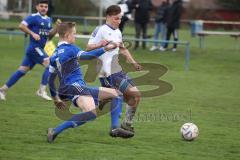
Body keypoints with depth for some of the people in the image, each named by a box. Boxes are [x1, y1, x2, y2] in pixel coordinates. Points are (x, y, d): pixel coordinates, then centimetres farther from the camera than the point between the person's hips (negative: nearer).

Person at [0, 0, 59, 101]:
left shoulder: (48, 20, 16)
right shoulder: (33, 17, -8)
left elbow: (49, 36, 19)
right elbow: (21, 26, -16)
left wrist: (56, 28, 2)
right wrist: (33, 33, -20)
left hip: (39, 49, 8)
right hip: (34, 48, -8)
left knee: (22, 70, 9)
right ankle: (42, 90, -13)